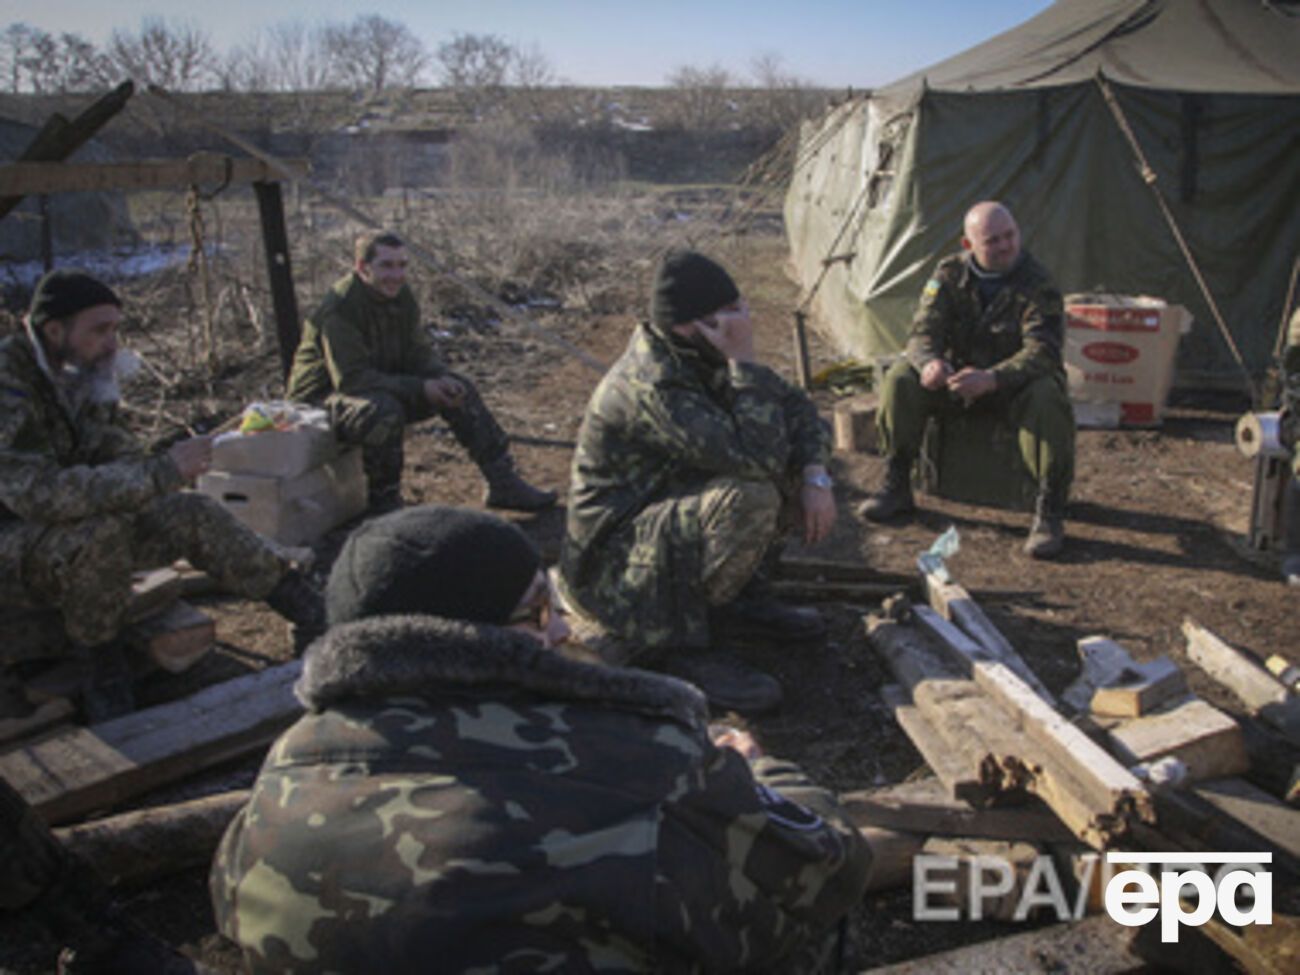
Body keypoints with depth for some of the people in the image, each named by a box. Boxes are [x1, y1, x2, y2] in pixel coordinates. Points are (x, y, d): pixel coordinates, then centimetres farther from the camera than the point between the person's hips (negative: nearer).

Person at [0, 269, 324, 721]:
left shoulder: (80, 379, -1)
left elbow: (117, 452, 5)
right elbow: (41, 493, -38)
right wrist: (161, 473, -38)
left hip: (75, 527, 7)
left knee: (194, 514, -10)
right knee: (99, 533, -36)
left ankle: (326, 615, -7)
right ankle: (103, 673, -14)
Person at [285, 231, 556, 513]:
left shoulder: (399, 295, -1)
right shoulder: (340, 308, -26)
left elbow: (419, 352, 3)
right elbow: (350, 379, -30)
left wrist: (442, 378, -20)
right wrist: (420, 388, -33)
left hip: (384, 388, 8)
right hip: (324, 398, -8)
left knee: (459, 390, -6)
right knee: (385, 411, -40)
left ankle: (503, 484, -3)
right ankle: (384, 503, -20)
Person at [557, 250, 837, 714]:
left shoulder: (702, 358, 0)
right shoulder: (650, 386, -28)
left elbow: (796, 407, 8)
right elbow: (755, 457, -36)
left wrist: (815, 478, -9)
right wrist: (744, 360, -28)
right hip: (613, 565, -9)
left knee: (793, 466, 1)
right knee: (751, 497, -34)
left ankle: (743, 599, 8)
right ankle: (681, 639, -15)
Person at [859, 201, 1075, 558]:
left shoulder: (1037, 284, -14)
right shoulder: (949, 275, -2)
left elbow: (1042, 352, -25)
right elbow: (923, 331, -9)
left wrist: (992, 379, -45)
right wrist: (929, 362, -36)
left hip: (1015, 381, -3)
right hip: (957, 373, 3)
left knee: (1047, 399, -36)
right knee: (900, 379, -21)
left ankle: (1050, 512, -26)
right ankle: (896, 487, -9)